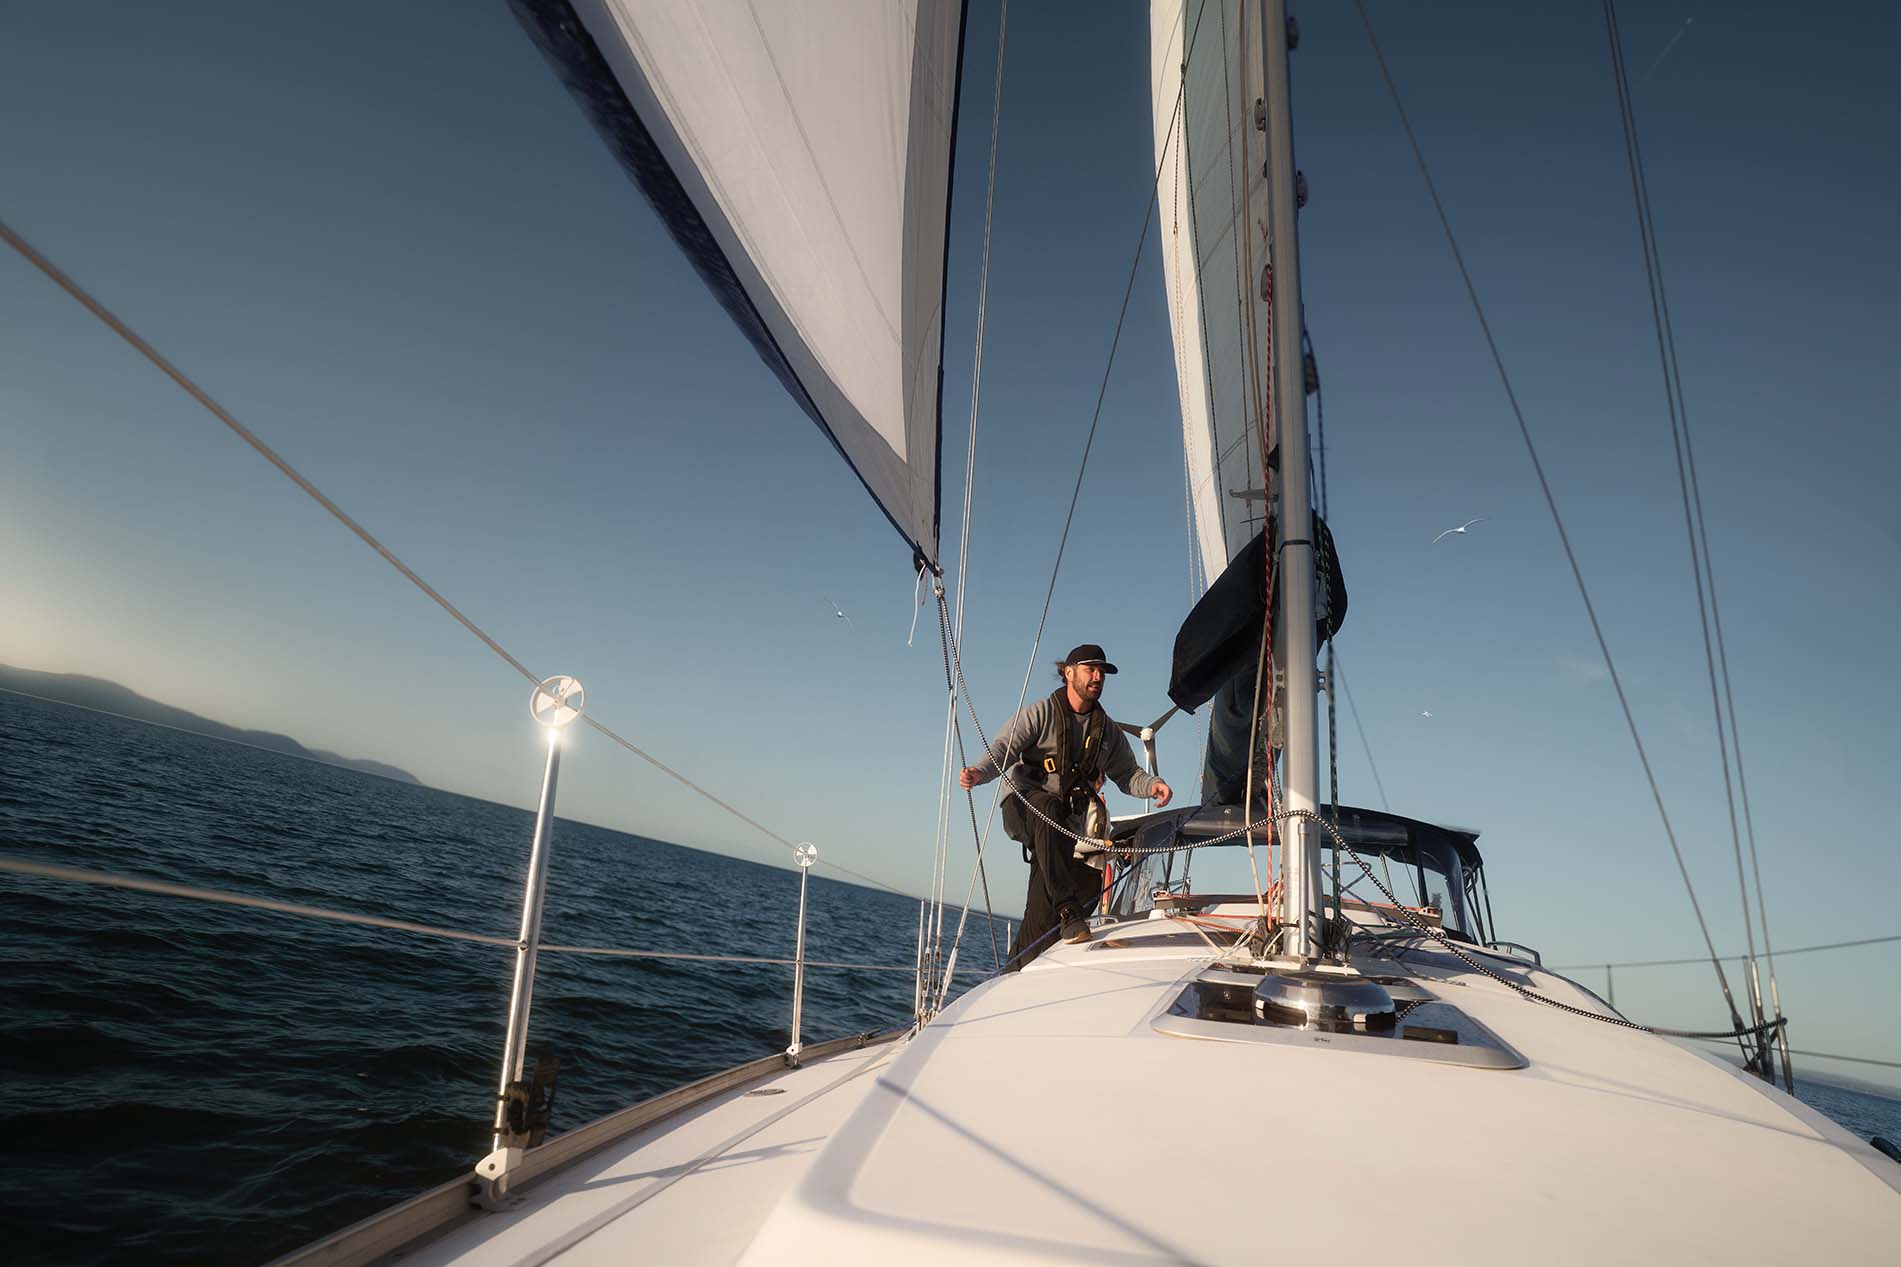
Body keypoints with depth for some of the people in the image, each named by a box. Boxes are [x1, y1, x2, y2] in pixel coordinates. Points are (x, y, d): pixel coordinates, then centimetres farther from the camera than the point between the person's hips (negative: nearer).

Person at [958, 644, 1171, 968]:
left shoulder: (1108, 731, 17)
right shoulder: (1039, 713, 1)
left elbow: (1127, 774, 16)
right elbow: (1004, 747, -12)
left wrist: (1152, 784, -8)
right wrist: (979, 772, -33)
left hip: (1067, 824, 4)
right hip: (1023, 806, -4)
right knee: (1050, 807, -41)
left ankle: (1014, 975, 0)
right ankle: (1068, 909, -41)